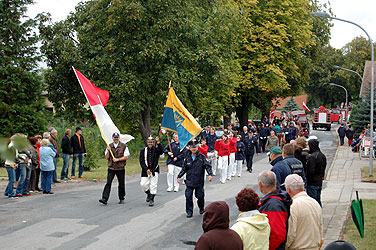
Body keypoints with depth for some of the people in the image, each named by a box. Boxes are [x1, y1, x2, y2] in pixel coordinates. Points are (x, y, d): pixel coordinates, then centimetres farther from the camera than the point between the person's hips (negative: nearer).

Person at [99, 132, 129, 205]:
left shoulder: (124, 146, 0)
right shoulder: (109, 146, 9)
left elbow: (126, 157, -4)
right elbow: (107, 157, 6)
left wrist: (118, 159, -14)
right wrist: (108, 151, -12)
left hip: (120, 168, -1)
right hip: (111, 168, 1)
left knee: (121, 184, 6)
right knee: (108, 183, -9)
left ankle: (121, 198, 22)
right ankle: (104, 199, -15)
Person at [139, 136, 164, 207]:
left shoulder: (156, 149, 0)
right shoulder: (143, 150, 2)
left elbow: (161, 151, -24)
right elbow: (141, 161, -2)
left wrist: (158, 143, -34)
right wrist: (146, 169, -13)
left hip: (154, 170, -1)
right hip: (145, 171, 1)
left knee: (153, 185, -2)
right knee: (143, 184, -4)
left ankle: (151, 199, 11)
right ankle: (148, 194, 25)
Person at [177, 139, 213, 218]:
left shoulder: (202, 157, -4)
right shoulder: (187, 157, 4)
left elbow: (208, 166, -7)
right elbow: (184, 168, 12)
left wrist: (210, 174, -22)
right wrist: (179, 176, 8)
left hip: (199, 181, -2)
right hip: (189, 181, 2)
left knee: (200, 196, 7)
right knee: (188, 196, -3)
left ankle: (201, 208, 33)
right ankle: (189, 211, 7)